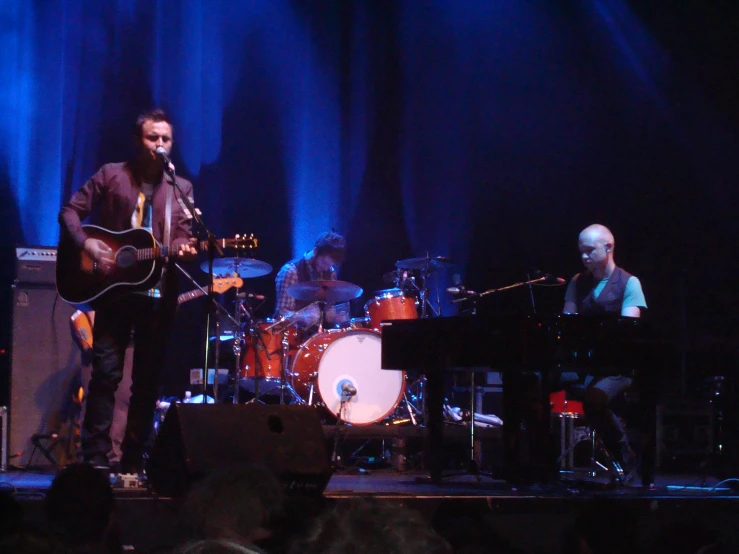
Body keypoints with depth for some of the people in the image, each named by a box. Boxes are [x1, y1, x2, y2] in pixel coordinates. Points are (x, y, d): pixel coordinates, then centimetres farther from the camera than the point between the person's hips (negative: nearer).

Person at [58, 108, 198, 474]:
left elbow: (182, 236, 4)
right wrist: (86, 243, -14)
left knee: (148, 380, 4)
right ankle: (95, 458, -6)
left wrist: (184, 249, -19)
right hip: (114, 288, -2)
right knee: (107, 371, -9)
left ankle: (133, 461, 10)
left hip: (159, 294, 3)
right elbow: (70, 211, 3)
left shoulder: (181, 189, 11)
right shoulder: (111, 175, 5)